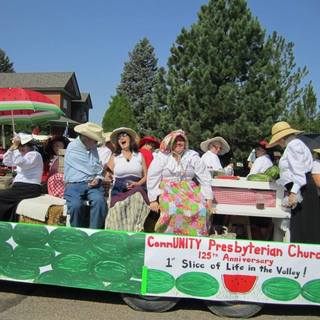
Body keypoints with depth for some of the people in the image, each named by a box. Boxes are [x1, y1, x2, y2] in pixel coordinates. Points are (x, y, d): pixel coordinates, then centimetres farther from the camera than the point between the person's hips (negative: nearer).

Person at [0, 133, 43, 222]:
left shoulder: (35, 155, -9)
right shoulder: (23, 155, 20)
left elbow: (19, 163, -25)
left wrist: (15, 147, -20)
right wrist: (12, 147, 7)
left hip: (29, 189, -9)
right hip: (20, 187, 9)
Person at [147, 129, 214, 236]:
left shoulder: (193, 156, 7)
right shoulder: (162, 157, 2)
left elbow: (205, 177, 8)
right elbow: (152, 178, 2)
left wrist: (208, 199, 4)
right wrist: (153, 200, -3)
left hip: (189, 190, 2)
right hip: (169, 190, -2)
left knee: (200, 209, -25)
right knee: (173, 210, -31)